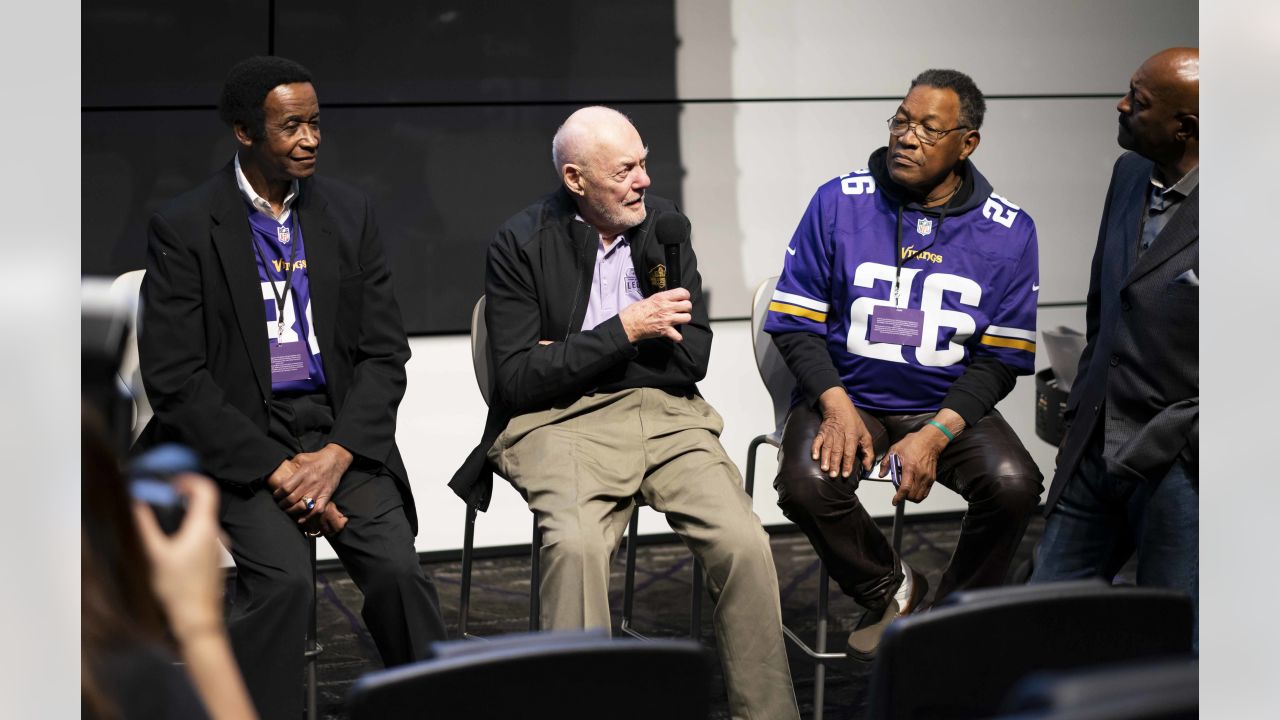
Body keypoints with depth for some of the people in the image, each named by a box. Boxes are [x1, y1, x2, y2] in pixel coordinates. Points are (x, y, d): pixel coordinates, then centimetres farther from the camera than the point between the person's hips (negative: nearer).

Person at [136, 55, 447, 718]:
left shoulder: (349, 213, 8)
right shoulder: (184, 227, -4)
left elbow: (384, 353, 7)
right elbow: (174, 377, -9)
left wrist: (336, 455, -10)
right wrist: (278, 470, -16)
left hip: (339, 431, 3)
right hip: (237, 437, -3)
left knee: (396, 569, -20)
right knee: (283, 576, -27)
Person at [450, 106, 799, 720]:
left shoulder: (666, 225, 8)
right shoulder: (519, 245, -3)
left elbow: (692, 358, 4)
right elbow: (518, 380, -9)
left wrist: (571, 357, -4)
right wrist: (623, 331, -13)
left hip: (666, 414, 3)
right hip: (558, 421, -3)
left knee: (744, 544, -20)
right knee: (577, 543, -34)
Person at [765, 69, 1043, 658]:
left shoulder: (1008, 231, -3)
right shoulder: (838, 202, -3)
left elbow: (1001, 359, -1)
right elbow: (795, 322, -1)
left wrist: (936, 434, -16)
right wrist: (837, 406, -17)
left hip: (950, 405, 0)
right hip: (846, 394, 0)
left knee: (1014, 487, -27)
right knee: (806, 486, -30)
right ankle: (887, 588, 1)